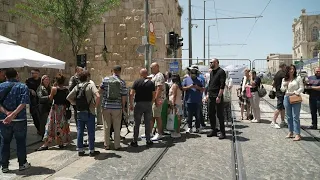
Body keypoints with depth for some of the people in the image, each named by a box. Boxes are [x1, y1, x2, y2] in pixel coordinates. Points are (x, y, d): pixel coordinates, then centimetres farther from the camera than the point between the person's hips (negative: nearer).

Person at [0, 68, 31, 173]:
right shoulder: (23, 87, -2)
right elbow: (23, 103, -16)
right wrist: (13, 114, -20)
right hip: (20, 119, -2)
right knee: (21, 142, 10)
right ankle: (22, 164, 18)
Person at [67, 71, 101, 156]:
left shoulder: (77, 87, 6)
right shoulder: (91, 85, -9)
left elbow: (68, 97, 5)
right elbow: (98, 96, -24)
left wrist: (75, 104, 11)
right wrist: (96, 105, -10)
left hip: (79, 112, 5)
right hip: (89, 112, -5)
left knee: (79, 132, 11)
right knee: (91, 132, 5)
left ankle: (80, 150, 19)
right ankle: (91, 151, 13)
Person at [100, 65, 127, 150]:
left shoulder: (106, 79, -2)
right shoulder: (122, 82, -3)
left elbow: (100, 91, 2)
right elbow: (124, 96, -4)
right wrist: (123, 107, 7)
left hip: (106, 106, 1)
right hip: (117, 107, -1)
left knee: (106, 127, 10)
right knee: (117, 127, 9)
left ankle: (106, 145, 15)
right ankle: (117, 145, 14)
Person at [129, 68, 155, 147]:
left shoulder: (137, 82, -4)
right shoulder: (151, 83, 4)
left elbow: (131, 94, -9)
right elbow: (154, 95, 5)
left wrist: (131, 104, -3)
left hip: (139, 104, -2)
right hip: (148, 104, 2)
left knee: (137, 123, 5)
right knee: (148, 123, 9)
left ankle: (135, 141, 9)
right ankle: (148, 141, 14)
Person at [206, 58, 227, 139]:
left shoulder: (221, 72, -10)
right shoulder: (212, 72, 16)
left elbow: (222, 85, -16)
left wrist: (219, 96, -20)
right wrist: (208, 94, 14)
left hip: (217, 97, -8)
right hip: (211, 97, 8)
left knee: (220, 115, -2)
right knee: (211, 114, 11)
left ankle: (222, 132, 7)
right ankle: (213, 130, 22)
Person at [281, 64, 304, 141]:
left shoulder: (298, 78, 0)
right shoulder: (284, 79, 11)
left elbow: (302, 88, -2)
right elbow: (282, 90, 14)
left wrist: (295, 92, -14)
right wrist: (284, 85, -5)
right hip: (287, 98, 5)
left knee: (295, 117, -7)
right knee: (289, 116, 9)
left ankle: (297, 134, -4)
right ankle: (290, 132, 17)